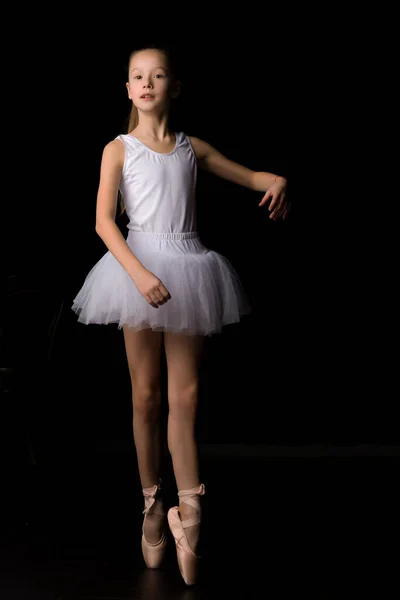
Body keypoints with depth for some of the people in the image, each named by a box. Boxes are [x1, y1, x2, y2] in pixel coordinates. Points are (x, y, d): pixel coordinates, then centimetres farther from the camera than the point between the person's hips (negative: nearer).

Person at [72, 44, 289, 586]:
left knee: (185, 396, -1)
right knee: (146, 397, 5)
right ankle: (153, 505, 17)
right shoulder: (120, 149, 1)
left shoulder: (192, 148, 9)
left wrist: (277, 181, -6)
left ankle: (187, 512, 2)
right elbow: (104, 222, -8)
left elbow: (249, 176, 18)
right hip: (138, 267, -2)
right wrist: (139, 274, -22)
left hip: (188, 269, 2)